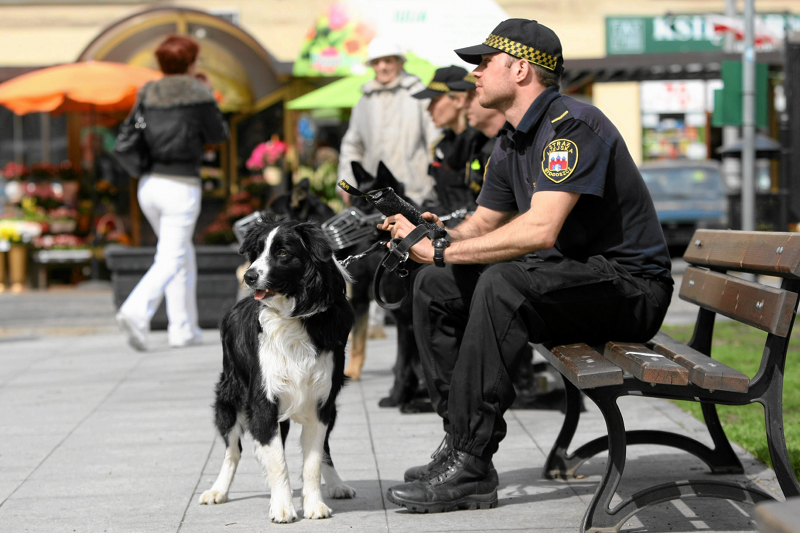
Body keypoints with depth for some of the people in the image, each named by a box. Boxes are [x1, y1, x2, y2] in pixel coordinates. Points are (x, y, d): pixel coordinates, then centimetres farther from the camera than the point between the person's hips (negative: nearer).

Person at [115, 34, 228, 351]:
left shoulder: (148, 94, 8)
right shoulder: (198, 94, -7)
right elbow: (219, 135, 1)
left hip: (149, 183, 6)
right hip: (181, 185, -6)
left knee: (184, 254, 18)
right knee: (171, 259, -6)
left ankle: (183, 328, 17)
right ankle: (137, 311, -29)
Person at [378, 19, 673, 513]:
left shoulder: (572, 125, -19)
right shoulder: (511, 143, 11)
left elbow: (540, 230, -30)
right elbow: (483, 224, 16)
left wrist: (446, 251, -24)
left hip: (629, 285, -10)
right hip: (568, 280, 10)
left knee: (504, 283, -33)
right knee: (435, 288, 1)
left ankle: (471, 469, -30)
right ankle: (461, 446, -4)